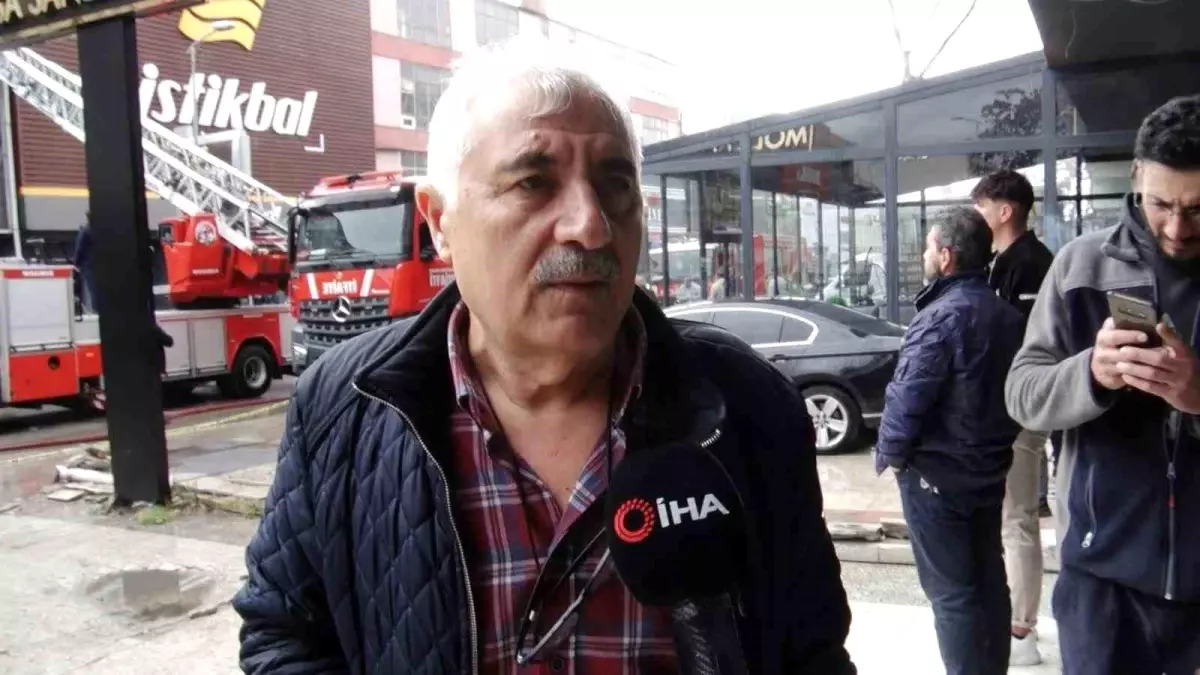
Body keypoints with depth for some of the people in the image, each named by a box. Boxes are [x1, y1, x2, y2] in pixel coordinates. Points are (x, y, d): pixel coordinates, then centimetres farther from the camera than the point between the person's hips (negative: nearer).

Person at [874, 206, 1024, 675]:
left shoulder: (942, 316, -20)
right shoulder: (1007, 314, 6)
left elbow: (908, 398, -21)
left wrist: (889, 454, -6)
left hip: (936, 472, -8)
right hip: (990, 469, 8)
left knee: (951, 590, 1)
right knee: (988, 581, 17)